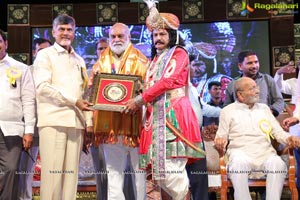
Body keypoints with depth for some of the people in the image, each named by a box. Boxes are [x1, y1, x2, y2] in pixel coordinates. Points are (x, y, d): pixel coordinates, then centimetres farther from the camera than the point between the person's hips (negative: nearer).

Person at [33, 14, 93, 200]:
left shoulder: (79, 60, 22)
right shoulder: (45, 55, 6)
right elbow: (43, 87, -7)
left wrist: (89, 121, 8)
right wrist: (74, 101, -11)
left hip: (76, 121, 5)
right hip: (53, 121, -5)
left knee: (71, 171, 3)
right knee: (52, 171, -7)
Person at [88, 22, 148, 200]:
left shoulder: (140, 62, 6)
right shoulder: (102, 62, 16)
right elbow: (91, 90, 16)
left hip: (134, 123, -3)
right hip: (110, 125, 3)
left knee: (140, 170, 1)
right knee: (113, 172, 5)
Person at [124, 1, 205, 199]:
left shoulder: (179, 53, 3)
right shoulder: (155, 60, 25)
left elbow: (168, 81, -10)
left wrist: (139, 100, -10)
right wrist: (139, 102, 2)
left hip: (174, 115, -7)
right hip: (156, 117, 7)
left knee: (172, 170, -14)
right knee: (159, 170, 2)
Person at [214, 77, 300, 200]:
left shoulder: (264, 108, 24)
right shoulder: (227, 111, 15)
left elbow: (278, 132, 19)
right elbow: (222, 136, 12)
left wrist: (288, 139, -4)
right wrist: (220, 140, -13)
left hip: (265, 153, 2)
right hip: (241, 152, -2)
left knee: (278, 164, -32)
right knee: (239, 164, -38)